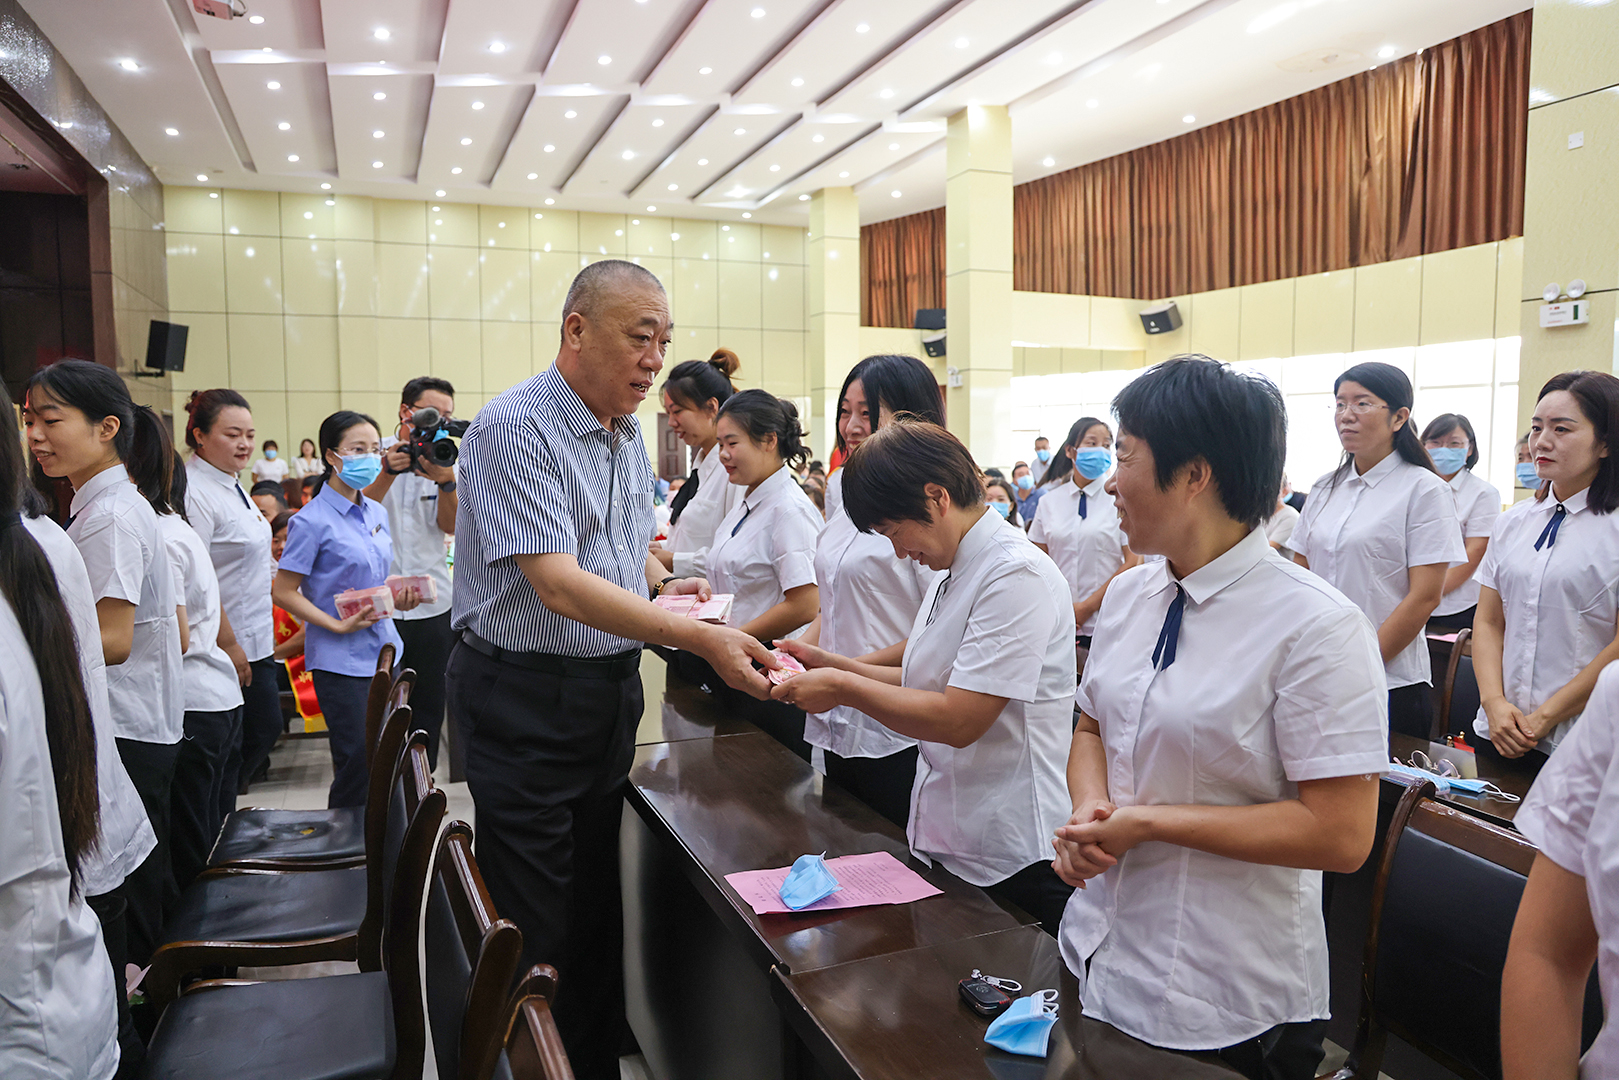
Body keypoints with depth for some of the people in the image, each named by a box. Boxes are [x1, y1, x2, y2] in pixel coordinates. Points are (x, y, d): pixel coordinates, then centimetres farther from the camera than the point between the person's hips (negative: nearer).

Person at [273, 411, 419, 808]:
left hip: (384, 649, 7)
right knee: (358, 767, -2)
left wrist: (398, 598, 0)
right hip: (341, 659, -7)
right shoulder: (312, 521, -12)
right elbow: (284, 593, -11)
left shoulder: (377, 513, 10)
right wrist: (338, 625, -20)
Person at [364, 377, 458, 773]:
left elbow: (451, 526, -4)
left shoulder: (444, 458, 6)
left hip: (432, 604, 2)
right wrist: (388, 474, -24)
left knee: (429, 708, 10)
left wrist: (446, 482, -21)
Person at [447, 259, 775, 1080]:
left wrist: (663, 581, 0)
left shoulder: (627, 435, 9)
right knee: (537, 929, 4)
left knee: (598, 910, 18)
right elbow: (558, 585, -27)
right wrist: (699, 639, -33)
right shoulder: (515, 428, -18)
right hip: (526, 703, -8)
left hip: (612, 692, 8)